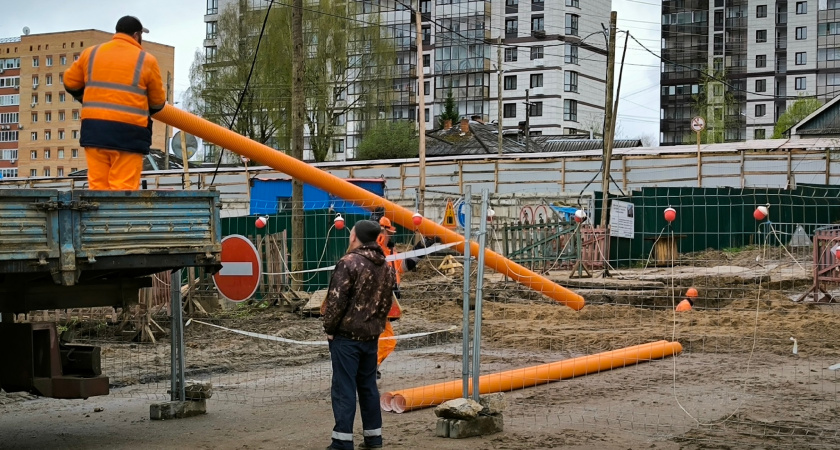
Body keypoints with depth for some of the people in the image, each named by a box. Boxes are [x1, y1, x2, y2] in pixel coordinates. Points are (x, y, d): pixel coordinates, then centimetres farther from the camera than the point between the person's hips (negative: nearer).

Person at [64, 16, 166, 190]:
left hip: (94, 130, 4)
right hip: (128, 133, -3)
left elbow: (70, 82, 19)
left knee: (98, 186, 5)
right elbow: (158, 102, 8)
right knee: (123, 189, -4)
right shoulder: (146, 60, 1)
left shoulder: (91, 53, 10)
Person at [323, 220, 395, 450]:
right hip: (371, 335, 7)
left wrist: (329, 328, -7)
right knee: (368, 386, 15)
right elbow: (386, 301, 14)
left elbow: (337, 299, -17)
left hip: (347, 334, -7)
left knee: (344, 387, -4)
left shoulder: (349, 262, -14)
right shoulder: (385, 266, 9)